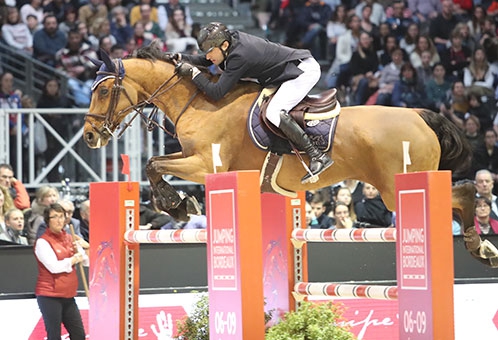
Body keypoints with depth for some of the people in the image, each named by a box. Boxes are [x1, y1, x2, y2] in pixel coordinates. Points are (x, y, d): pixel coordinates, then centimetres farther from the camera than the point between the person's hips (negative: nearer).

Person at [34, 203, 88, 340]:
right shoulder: (43, 242, -10)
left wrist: (78, 250, -10)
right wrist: (73, 260, -8)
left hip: (68, 295, 7)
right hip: (49, 296, -7)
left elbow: (86, 262, 10)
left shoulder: (69, 238, 11)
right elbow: (54, 266, -22)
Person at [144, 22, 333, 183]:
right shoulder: (232, 39, -2)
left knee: (274, 112, -26)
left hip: (304, 71, -10)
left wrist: (193, 73, -21)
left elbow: (216, 93, -27)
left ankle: (318, 156, -26)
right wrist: (180, 57, 4)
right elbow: (205, 61, 16)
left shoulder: (239, 57, -28)